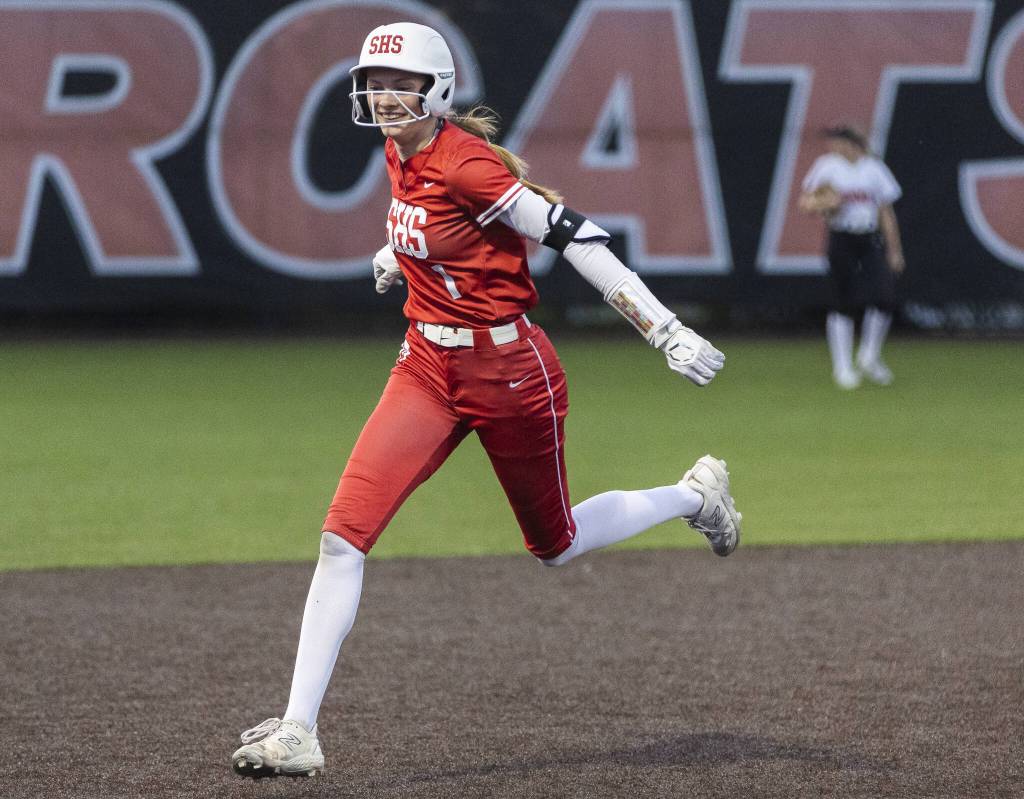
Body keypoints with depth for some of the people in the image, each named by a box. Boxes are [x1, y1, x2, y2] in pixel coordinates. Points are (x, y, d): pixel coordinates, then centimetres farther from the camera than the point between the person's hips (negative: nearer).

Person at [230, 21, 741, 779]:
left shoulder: (466, 164, -22)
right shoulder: (402, 156, 1)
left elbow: (572, 236, -24)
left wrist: (666, 330, -27)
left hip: (509, 370, -6)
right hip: (428, 368, 7)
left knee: (556, 545, 14)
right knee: (344, 535, -10)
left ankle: (694, 497, 43)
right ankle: (298, 730, -10)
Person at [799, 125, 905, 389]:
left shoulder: (874, 168, 8)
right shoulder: (826, 166, 3)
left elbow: (886, 212, 11)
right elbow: (806, 202, 6)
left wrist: (894, 251, 8)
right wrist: (822, 204, -18)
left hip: (871, 240, 2)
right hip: (841, 240, -2)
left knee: (885, 298, -9)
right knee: (846, 303, -6)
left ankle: (869, 358, 11)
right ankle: (842, 367, 6)